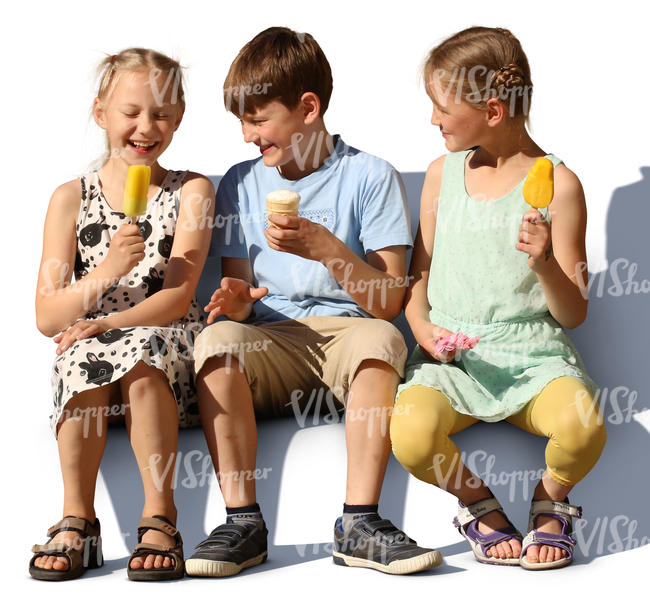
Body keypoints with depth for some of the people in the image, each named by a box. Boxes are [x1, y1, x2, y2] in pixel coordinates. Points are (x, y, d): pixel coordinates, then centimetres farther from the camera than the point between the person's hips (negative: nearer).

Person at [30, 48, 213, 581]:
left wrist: (106, 324, -21)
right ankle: (77, 521, -26)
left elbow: (177, 298, -6)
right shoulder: (71, 198, 9)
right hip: (90, 342, 2)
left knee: (139, 353, -35)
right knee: (82, 356, -32)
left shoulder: (192, 191, 6)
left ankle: (160, 518, -31)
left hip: (167, 344, -2)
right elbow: (48, 317, 0)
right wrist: (106, 272, -18)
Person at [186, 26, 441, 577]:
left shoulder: (369, 177, 1)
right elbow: (242, 300, 12)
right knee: (218, 338, -31)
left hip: (347, 333, -2)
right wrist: (238, 300, -13)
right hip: (271, 344, 2)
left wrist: (326, 248, -18)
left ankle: (359, 523, -34)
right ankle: (243, 522, -29)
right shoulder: (240, 184, 12)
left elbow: (388, 302, -4)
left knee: (378, 337, -36)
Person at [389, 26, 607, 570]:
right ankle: (476, 500, 3)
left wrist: (545, 264, -20)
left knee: (581, 427, -34)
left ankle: (552, 497, 3)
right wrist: (424, 329, -2)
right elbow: (417, 278, 19)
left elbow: (573, 315, 0)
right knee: (411, 433, -31)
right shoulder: (443, 173, 11)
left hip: (532, 353, -2)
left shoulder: (557, 184, -2)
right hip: (451, 355, 2)